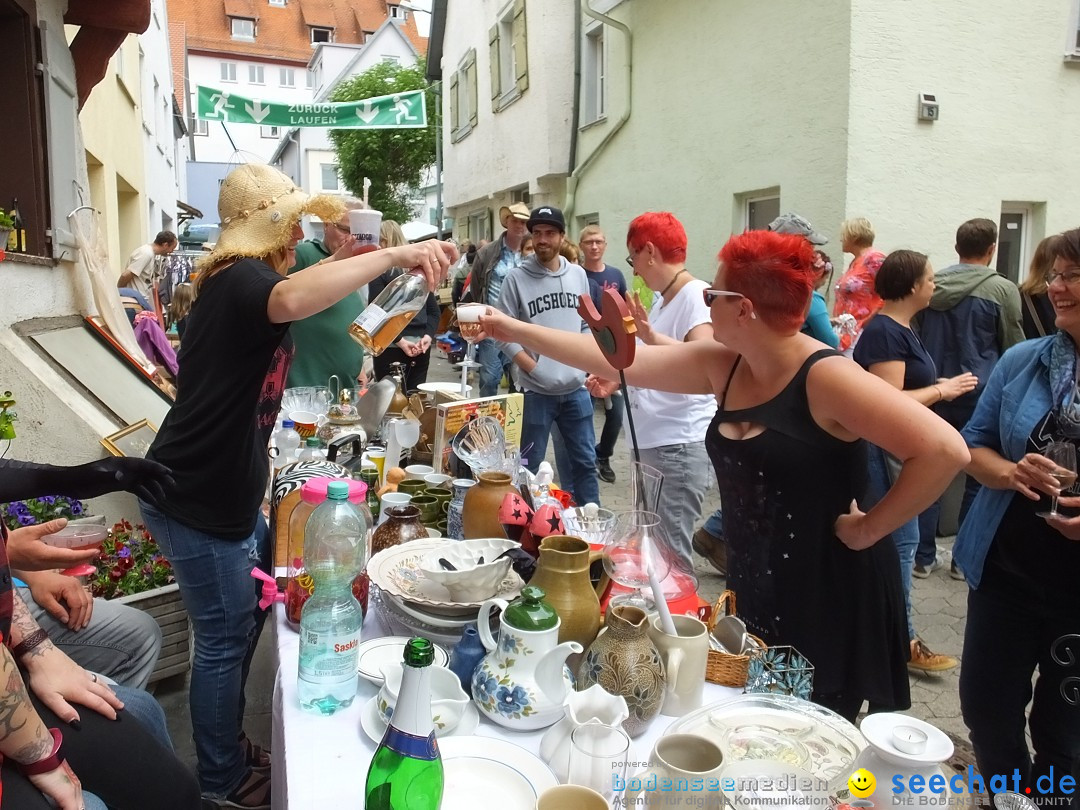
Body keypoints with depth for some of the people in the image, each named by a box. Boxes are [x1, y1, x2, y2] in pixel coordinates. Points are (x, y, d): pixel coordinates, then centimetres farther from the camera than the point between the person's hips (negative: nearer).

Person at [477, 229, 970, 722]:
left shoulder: (826, 377, -23)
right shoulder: (722, 366, -2)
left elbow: (945, 450, -28)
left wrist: (869, 529, -20)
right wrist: (517, 331, 3)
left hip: (830, 595, -7)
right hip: (754, 591, 7)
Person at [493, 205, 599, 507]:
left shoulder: (578, 275, 7)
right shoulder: (516, 278, -7)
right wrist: (534, 368, -13)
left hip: (576, 388, 4)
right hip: (535, 391, -4)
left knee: (584, 460, 15)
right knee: (530, 466, 6)